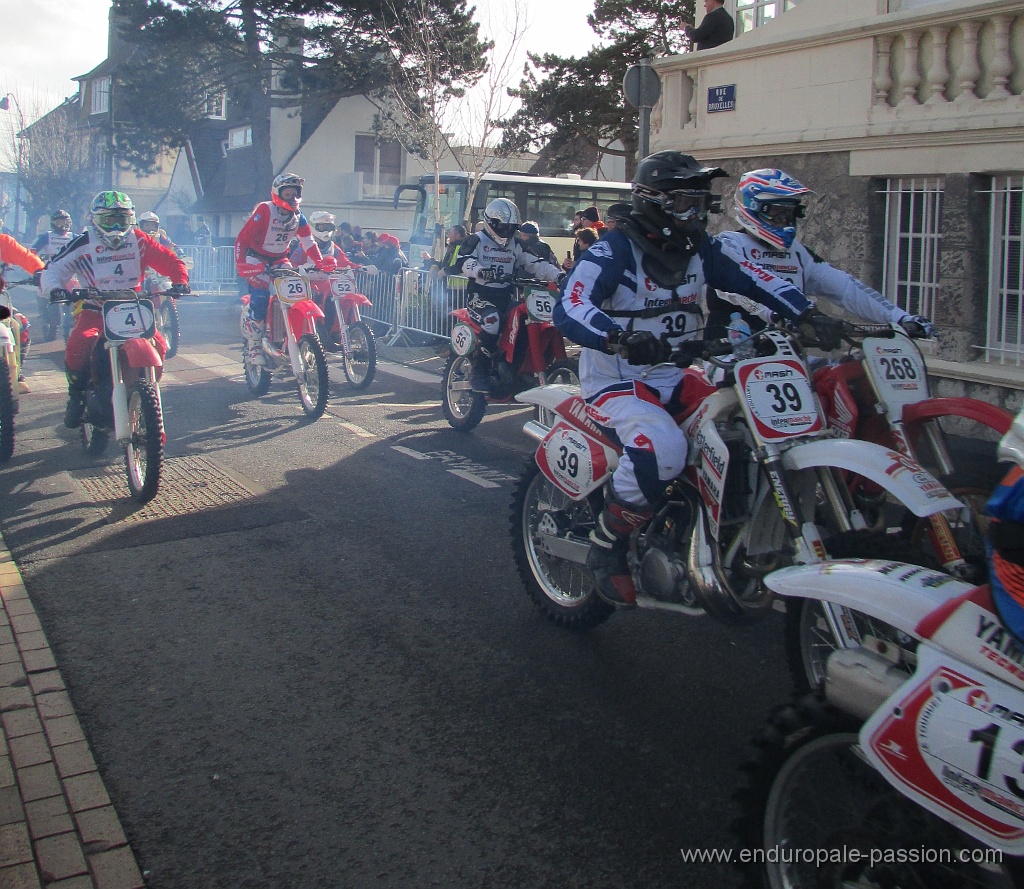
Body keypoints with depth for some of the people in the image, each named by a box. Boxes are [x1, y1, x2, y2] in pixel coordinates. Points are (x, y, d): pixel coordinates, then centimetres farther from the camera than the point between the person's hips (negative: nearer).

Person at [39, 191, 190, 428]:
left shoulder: (138, 240, 4)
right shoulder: (83, 244, -1)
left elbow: (168, 259, 3)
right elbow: (53, 270, -4)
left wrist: (180, 281, -17)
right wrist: (54, 289, -26)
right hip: (94, 309, -2)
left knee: (158, 346, -19)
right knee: (79, 343, -29)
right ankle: (76, 397, -8)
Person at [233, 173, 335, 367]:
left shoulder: (298, 216, -1)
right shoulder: (264, 210, -20)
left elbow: (308, 241, -5)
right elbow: (242, 238, -23)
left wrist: (320, 261, -24)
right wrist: (241, 264, -37)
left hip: (280, 260, 6)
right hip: (257, 259, -6)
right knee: (260, 296, -26)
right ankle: (254, 347, -16)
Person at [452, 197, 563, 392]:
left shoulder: (516, 245, 18)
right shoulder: (476, 240, 1)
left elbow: (535, 263, 9)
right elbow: (463, 263, -16)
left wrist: (557, 275, -8)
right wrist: (483, 271, -37)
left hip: (506, 297, 6)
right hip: (481, 296, -6)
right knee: (492, 320, -36)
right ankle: (479, 372, -25)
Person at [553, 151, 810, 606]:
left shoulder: (700, 249, 8)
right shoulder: (613, 250, -13)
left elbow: (755, 279, 6)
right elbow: (568, 309, -28)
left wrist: (807, 316, -10)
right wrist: (620, 338, -47)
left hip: (678, 379, 8)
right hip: (616, 382, -7)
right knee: (663, 445, -36)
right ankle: (606, 549, -16)